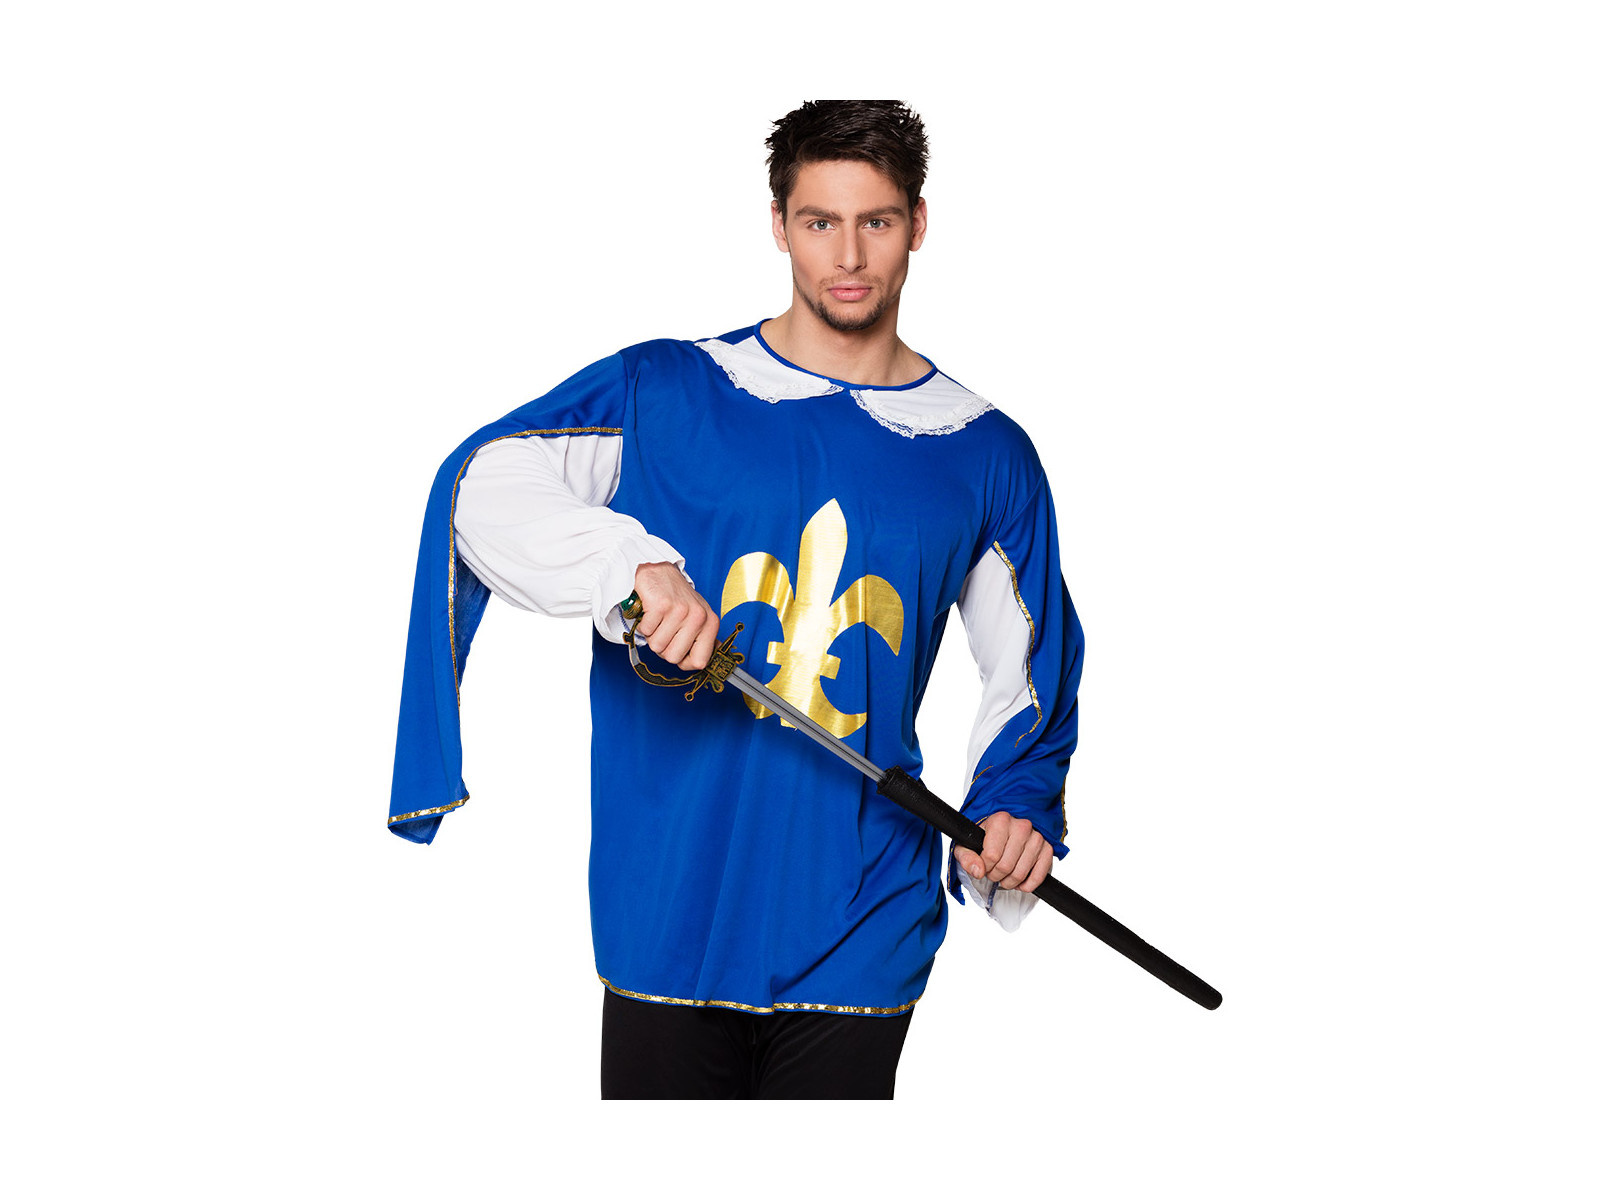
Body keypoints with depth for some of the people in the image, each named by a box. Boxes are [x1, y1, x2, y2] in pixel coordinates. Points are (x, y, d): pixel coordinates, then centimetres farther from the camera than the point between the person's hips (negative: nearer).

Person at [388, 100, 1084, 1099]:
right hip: (671, 903, -1)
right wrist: (629, 561, -24)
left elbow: (1033, 673, 17)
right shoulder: (663, 393, 3)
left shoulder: (987, 455, 9)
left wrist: (1018, 806, -1)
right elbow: (481, 483, -8)